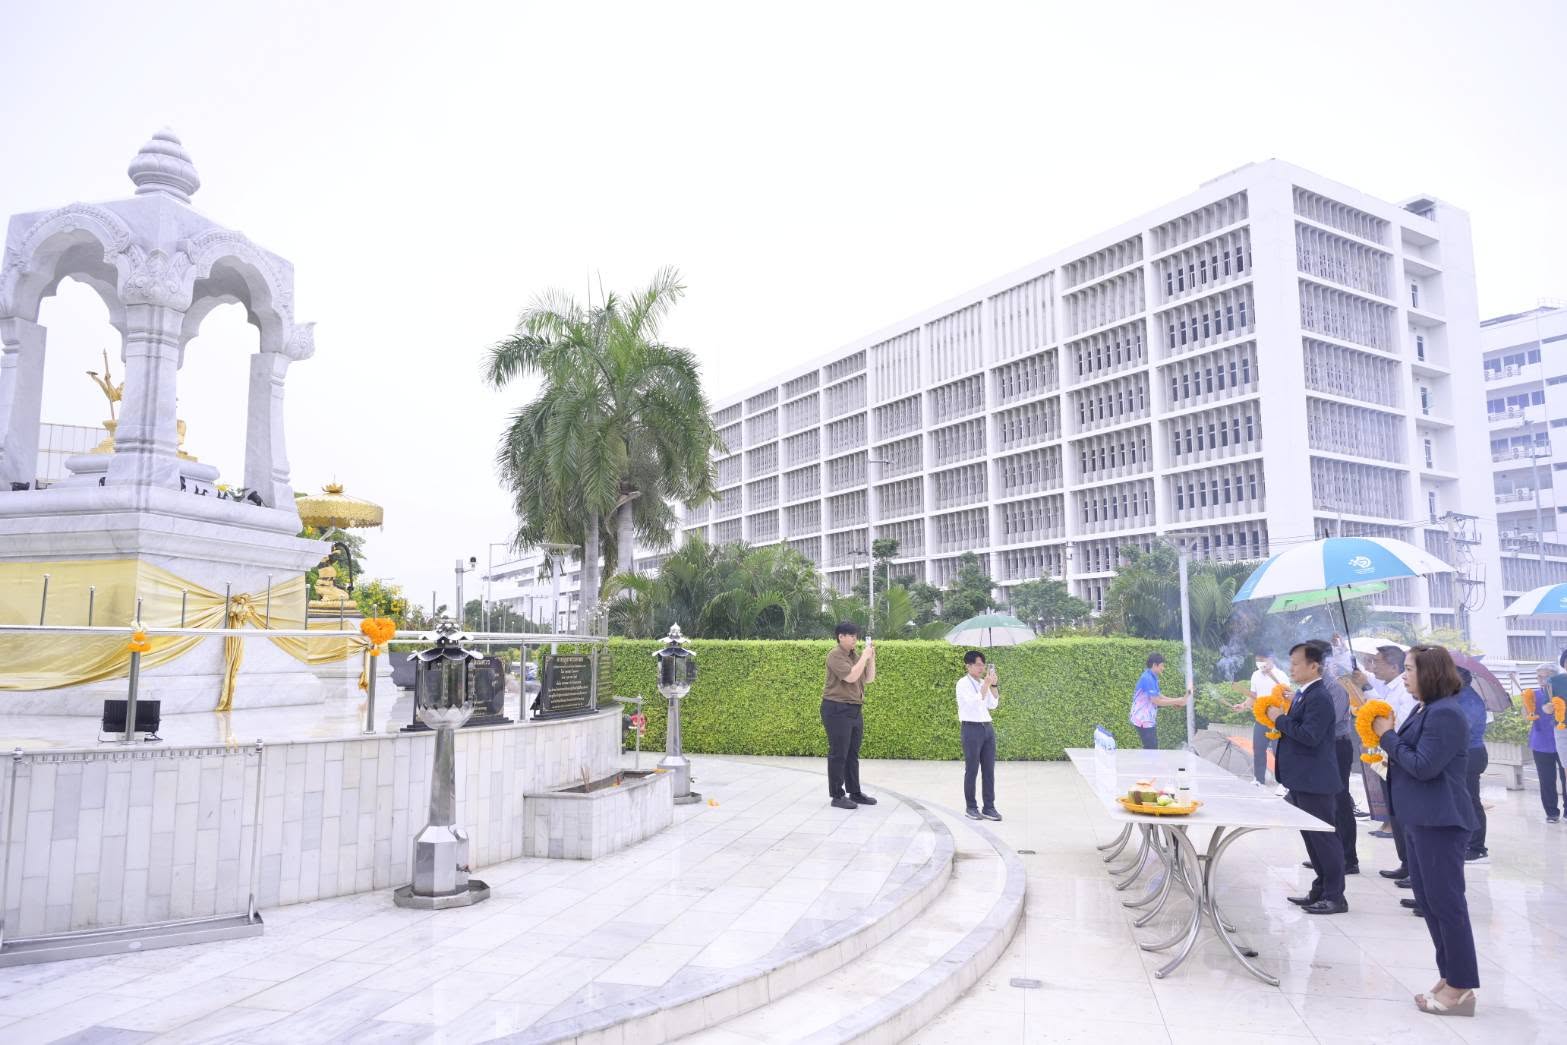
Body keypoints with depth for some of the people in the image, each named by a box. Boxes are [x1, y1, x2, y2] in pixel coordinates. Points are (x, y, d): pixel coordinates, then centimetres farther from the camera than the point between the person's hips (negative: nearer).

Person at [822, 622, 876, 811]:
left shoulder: (855, 656, 13)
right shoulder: (835, 655, -11)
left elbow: (869, 679, 13)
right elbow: (850, 676, -22)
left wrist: (871, 657, 4)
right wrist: (864, 657, -15)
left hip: (855, 710, 8)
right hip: (837, 710, -8)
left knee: (853, 754, 15)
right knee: (838, 754, -2)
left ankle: (854, 792, 24)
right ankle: (837, 796, 4)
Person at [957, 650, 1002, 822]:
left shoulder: (983, 683, 13)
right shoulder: (963, 683, -7)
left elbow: (993, 705, 10)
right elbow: (975, 702, -20)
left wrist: (994, 685, 1)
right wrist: (987, 684, -19)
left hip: (987, 728, 6)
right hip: (971, 729, -6)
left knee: (989, 770, 5)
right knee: (972, 770, 1)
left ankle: (989, 808, 9)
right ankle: (970, 807, 11)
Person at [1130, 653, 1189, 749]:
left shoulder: (1152, 678, 9)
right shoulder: (1147, 678, -21)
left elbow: (1158, 697, 14)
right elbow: (1156, 701, -21)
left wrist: (1178, 700, 4)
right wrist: (1177, 701, -15)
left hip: (1147, 718, 10)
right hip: (1143, 719, -10)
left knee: (1152, 747, 13)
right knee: (1151, 748, -7)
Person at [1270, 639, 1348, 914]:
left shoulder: (1319, 698, -19)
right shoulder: (1304, 694, 12)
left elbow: (1310, 736, -27)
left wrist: (1280, 719, -18)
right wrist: (1282, 721, 3)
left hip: (1314, 780, -10)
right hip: (1302, 779, 10)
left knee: (1323, 837, -1)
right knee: (1312, 836, 17)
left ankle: (1335, 897, 8)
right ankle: (1321, 890, 28)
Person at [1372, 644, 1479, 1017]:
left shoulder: (1445, 713, -18)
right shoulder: (1427, 710, 13)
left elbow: (1424, 766, -21)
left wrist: (1388, 736, -12)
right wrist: (1391, 744, 3)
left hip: (1439, 823, -10)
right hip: (1420, 819, 10)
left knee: (1445, 903, -3)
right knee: (1428, 900, 15)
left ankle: (1461, 989, 6)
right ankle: (1450, 978, 25)